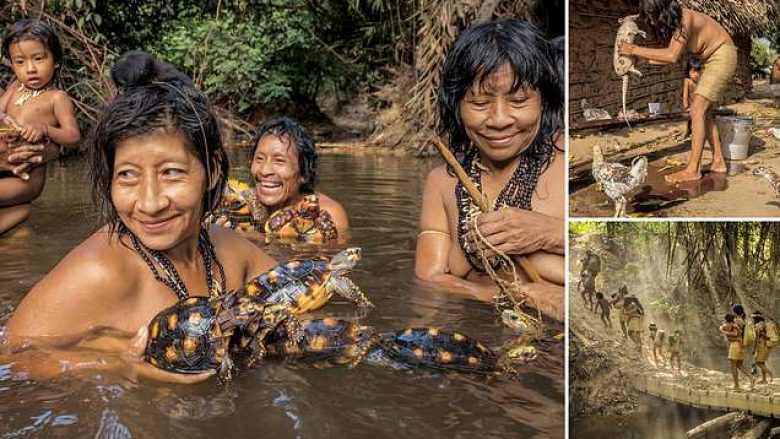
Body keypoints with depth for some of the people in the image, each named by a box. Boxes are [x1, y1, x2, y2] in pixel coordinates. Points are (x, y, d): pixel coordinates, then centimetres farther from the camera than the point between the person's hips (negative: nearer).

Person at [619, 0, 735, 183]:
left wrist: (635, 50, -35)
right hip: (711, 60, 10)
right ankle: (718, 162, 14)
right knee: (703, 111, 9)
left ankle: (693, 170, -16)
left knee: (697, 109, -15)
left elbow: (672, 56, -38)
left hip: (722, 56, -9)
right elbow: (671, 56, 4)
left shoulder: (685, 19, -27)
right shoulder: (673, 21, 0)